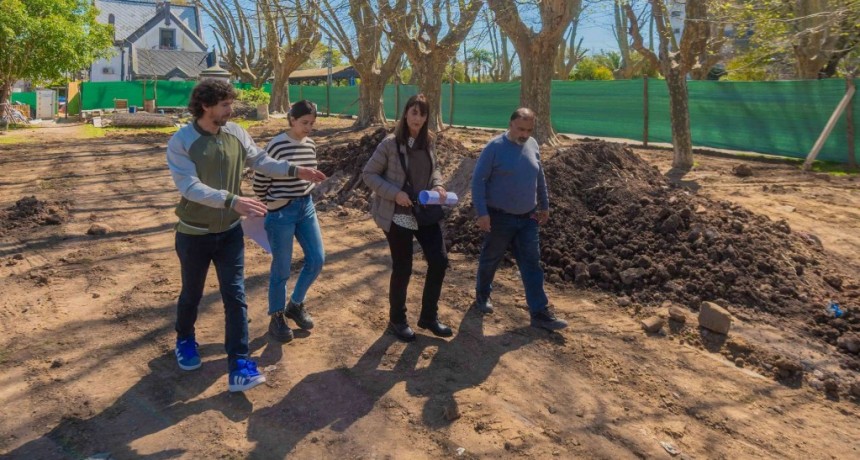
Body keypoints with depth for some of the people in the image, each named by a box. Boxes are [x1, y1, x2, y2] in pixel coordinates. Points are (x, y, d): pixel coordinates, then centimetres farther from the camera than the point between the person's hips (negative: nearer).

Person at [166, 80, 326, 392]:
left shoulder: (236, 134, -4)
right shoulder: (180, 142, -17)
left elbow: (260, 161, 8)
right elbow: (190, 187, -27)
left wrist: (295, 171, -3)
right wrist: (233, 200, -38)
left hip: (229, 232, 3)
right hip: (194, 234, -3)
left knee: (235, 297, 0)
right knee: (192, 294, 16)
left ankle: (239, 367, 4)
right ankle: (184, 340, 46)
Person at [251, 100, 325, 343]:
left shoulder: (310, 145, 5)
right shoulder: (276, 145, -16)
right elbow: (259, 180, -7)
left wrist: (304, 198, 16)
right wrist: (269, 204, 6)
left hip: (306, 207, 7)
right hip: (281, 213, -7)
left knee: (317, 259, 7)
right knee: (281, 268, 3)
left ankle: (295, 305, 29)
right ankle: (276, 318, 21)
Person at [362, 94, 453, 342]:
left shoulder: (429, 142, 4)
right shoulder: (390, 144, -12)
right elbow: (368, 174, -9)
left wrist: (438, 185, -3)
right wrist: (395, 193, -19)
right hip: (398, 216, -5)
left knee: (439, 261, 4)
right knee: (402, 269, 4)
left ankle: (429, 316, 24)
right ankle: (397, 320, 27)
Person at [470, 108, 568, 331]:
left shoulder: (533, 145, 3)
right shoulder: (495, 147, -14)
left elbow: (540, 177, 15)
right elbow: (478, 180, -14)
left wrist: (544, 205, 17)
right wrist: (482, 212, -19)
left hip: (528, 218, 5)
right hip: (500, 217, -4)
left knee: (532, 265, 3)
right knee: (490, 259, 13)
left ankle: (540, 313, 6)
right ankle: (482, 295, 37)